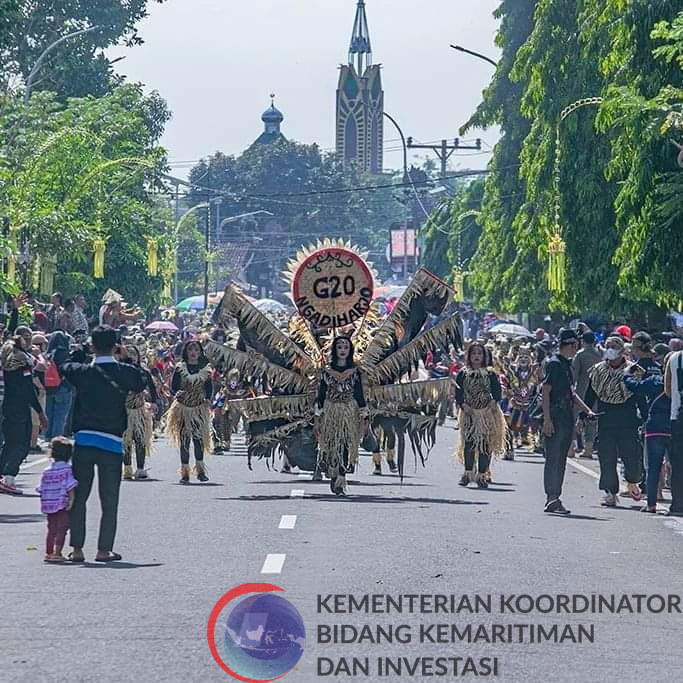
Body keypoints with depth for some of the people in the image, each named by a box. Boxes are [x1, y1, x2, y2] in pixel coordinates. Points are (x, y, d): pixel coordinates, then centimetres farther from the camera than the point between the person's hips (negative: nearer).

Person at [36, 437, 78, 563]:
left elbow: (41, 489, 9)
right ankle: (57, 553, -7)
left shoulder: (46, 471, 7)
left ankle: (48, 553, 17)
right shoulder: (67, 469, -8)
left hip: (48, 506, 5)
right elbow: (71, 487, -16)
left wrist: (45, 504, 17)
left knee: (51, 530, 14)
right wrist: (71, 501, -13)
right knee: (61, 530, -1)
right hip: (62, 505, -5)